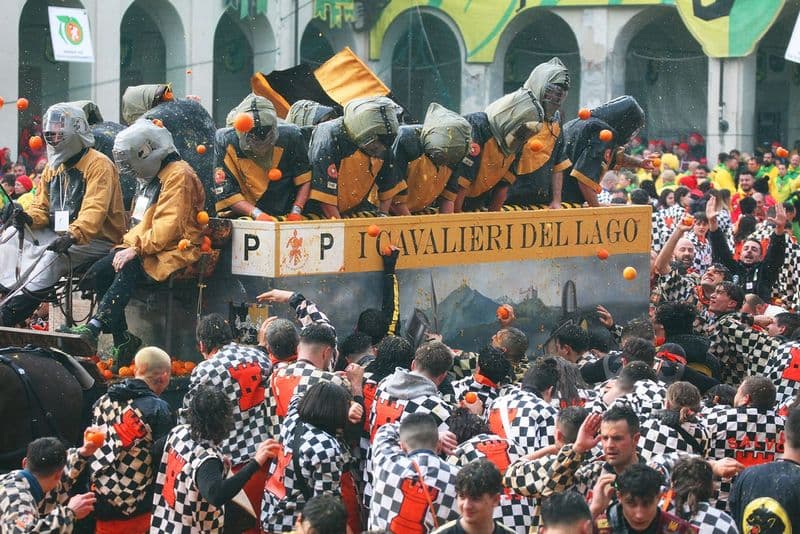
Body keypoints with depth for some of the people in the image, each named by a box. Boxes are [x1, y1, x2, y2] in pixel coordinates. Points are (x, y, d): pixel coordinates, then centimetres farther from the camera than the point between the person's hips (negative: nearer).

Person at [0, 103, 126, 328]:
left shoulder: (99, 165, -12)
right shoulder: (53, 168, 16)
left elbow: (95, 210, -24)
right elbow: (41, 206, 15)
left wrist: (73, 236, -39)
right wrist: (29, 218, -10)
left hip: (98, 240, -8)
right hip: (61, 234, 8)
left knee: (54, 255, -33)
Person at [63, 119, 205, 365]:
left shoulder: (178, 176, -13)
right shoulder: (151, 177, 21)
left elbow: (168, 227, -22)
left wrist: (137, 249, -23)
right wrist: (129, 245, 7)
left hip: (175, 251, -10)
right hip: (148, 248, 10)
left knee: (129, 270, -34)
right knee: (99, 271, -11)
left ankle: (94, 327, -42)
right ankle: (122, 339, -14)